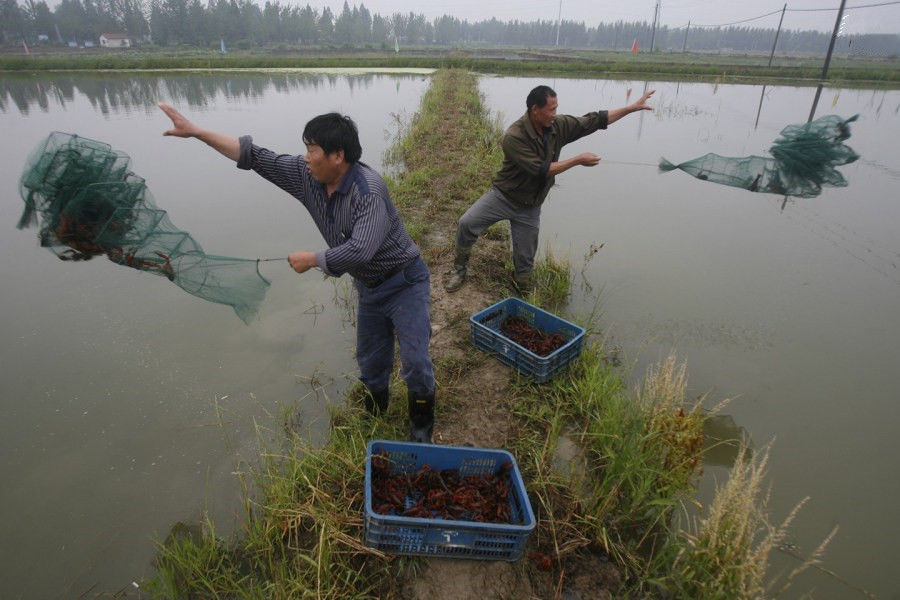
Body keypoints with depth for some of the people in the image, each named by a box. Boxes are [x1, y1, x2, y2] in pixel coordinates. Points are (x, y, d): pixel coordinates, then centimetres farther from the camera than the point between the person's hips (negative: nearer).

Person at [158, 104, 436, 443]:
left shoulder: (369, 189, -29)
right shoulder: (306, 176, -6)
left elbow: (360, 250, -37)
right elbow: (256, 157, 0)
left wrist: (311, 259, -21)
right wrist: (196, 131, 0)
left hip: (404, 284, -7)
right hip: (369, 288, 7)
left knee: (414, 362, -7)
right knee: (371, 363, 17)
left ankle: (422, 426, 18)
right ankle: (374, 416, 41)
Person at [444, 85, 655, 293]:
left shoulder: (559, 126, -7)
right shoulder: (514, 137, -25)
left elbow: (596, 120, 3)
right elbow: (541, 170, -26)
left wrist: (634, 107, 4)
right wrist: (578, 160, -19)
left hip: (530, 206, 4)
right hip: (503, 196, -4)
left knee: (525, 257, 7)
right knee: (466, 224, -18)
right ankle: (460, 269, 6)